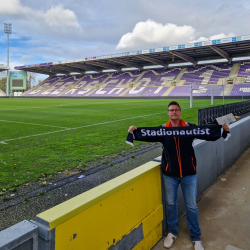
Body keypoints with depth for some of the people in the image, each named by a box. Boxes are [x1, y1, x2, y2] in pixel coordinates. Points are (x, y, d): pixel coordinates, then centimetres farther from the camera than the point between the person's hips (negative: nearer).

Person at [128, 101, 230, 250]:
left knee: (191, 206, 11)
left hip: (188, 174, -1)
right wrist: (135, 131, -26)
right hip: (170, 175, 1)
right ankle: (172, 233, 38)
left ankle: (196, 237, 32)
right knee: (170, 204, 15)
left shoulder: (190, 127, -5)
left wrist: (224, 131, -21)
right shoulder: (162, 129, -3)